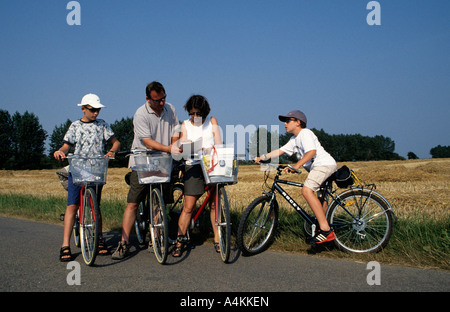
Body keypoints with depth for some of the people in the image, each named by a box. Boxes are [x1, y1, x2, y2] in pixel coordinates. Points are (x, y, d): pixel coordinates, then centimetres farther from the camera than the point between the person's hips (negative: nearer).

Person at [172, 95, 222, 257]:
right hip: (193, 166, 0)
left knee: (214, 204, 2)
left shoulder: (212, 121, 9)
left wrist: (208, 150, -19)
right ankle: (179, 241, 3)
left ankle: (217, 240, 12)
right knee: (188, 206, -4)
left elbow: (218, 145, 3)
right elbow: (182, 146, 0)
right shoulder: (185, 125, 11)